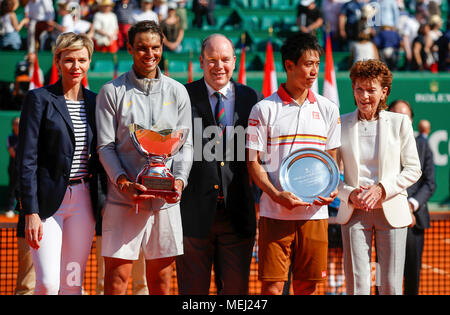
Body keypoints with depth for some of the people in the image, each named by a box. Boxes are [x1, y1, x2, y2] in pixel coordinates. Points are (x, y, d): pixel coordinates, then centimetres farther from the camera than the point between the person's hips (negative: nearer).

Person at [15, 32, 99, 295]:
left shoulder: (95, 102, 11)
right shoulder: (40, 99, -3)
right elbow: (27, 159, -7)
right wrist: (31, 212, -14)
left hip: (83, 200, 4)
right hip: (48, 199, -4)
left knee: (73, 283, 6)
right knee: (48, 283, -10)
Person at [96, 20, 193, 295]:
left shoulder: (177, 92, 10)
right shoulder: (112, 92, 3)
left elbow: (186, 143, 8)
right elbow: (105, 146, -1)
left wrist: (179, 180, -10)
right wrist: (123, 182, -16)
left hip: (165, 198, 2)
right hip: (123, 200, -2)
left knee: (161, 280, 6)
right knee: (117, 278, -4)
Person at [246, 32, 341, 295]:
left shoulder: (327, 109, 10)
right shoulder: (264, 109, 0)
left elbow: (332, 159, 15)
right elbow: (253, 162, 0)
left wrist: (331, 190, -5)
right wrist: (277, 195, -15)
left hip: (315, 212, 3)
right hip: (275, 212, -3)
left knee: (307, 285, 5)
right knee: (272, 286, -6)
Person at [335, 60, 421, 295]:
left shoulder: (399, 123, 2)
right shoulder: (341, 124, 4)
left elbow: (413, 169, 3)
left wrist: (382, 189, -11)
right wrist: (349, 194, -10)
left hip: (391, 211, 0)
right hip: (354, 213, 0)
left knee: (391, 285, 1)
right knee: (356, 284, -4)